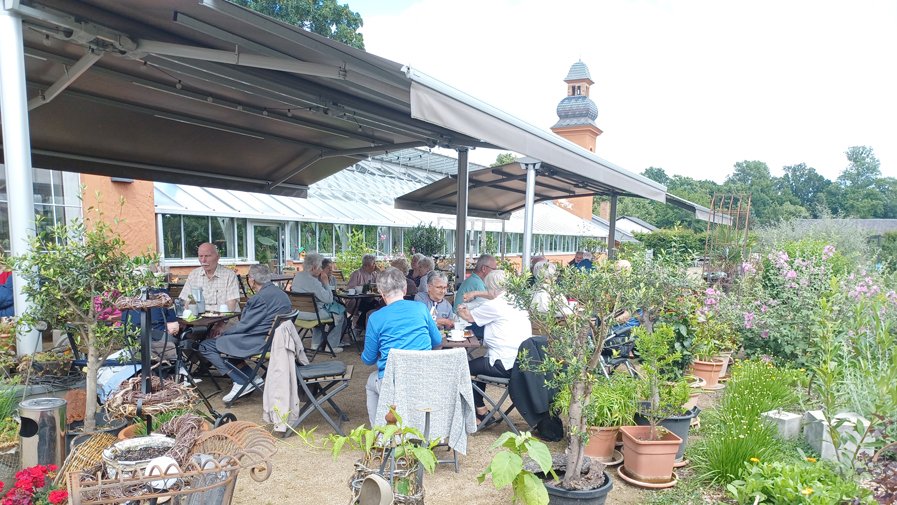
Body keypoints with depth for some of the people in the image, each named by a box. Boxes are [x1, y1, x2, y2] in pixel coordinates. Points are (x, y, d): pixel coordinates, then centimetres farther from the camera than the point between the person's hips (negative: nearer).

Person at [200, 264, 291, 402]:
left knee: (206, 346, -3)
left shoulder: (260, 298, -19)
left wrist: (222, 334, 3)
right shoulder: (280, 293, 11)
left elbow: (243, 326, -14)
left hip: (259, 343, -10)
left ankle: (242, 382, -8)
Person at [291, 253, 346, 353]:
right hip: (311, 313, -9)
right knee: (339, 316, 9)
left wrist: (321, 281, 3)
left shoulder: (297, 275, 3)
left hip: (298, 312, 9)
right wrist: (326, 282, -13)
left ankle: (316, 343, 36)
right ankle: (331, 345, 16)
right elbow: (329, 299, -21)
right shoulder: (313, 281, -25)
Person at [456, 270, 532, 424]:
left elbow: (469, 316, 5)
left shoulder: (494, 306, -11)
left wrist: (461, 311, 25)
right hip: (523, 362, 9)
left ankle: (481, 412, 19)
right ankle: (480, 410, 33)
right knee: (480, 363, 26)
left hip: (506, 365, -9)